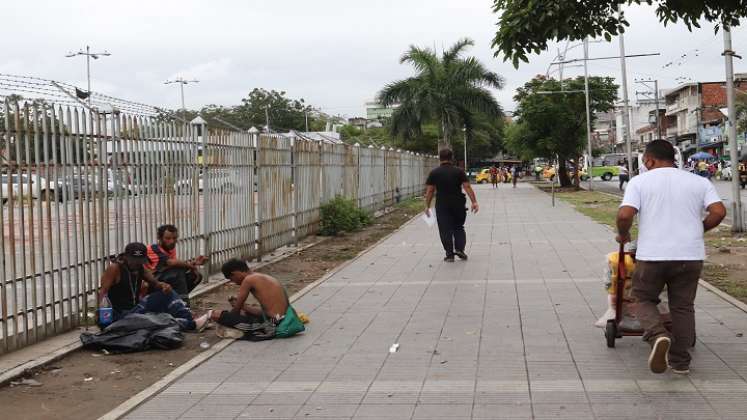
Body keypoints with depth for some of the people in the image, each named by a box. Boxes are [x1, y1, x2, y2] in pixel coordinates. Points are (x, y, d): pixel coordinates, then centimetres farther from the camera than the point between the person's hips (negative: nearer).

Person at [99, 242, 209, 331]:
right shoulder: (114, 268, -15)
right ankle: (190, 325, -34)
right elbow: (103, 291, -20)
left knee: (166, 293, -7)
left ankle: (189, 319, -19)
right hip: (122, 315, -8)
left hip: (137, 307, 8)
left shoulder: (141, 267, 6)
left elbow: (154, 283, 9)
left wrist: (163, 285, -16)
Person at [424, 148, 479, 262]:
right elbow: (467, 187, -6)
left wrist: (427, 206, 6)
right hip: (458, 204, 1)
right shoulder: (459, 172, 0)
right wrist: (474, 202, -5)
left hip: (442, 205, -1)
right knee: (458, 227, 16)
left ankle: (449, 254, 1)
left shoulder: (434, 173, 0)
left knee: (445, 230, 3)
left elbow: (429, 191, -1)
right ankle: (459, 249, 3)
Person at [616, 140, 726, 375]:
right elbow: (718, 212, -3)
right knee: (683, 306, 14)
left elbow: (625, 215, -12)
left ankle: (658, 336, -12)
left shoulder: (640, 181, 0)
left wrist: (623, 235, 7)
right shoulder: (699, 182, 8)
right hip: (690, 255, 2)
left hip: (652, 255, -2)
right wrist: (699, 230, 14)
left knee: (644, 299, 15)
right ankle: (680, 361, 15)